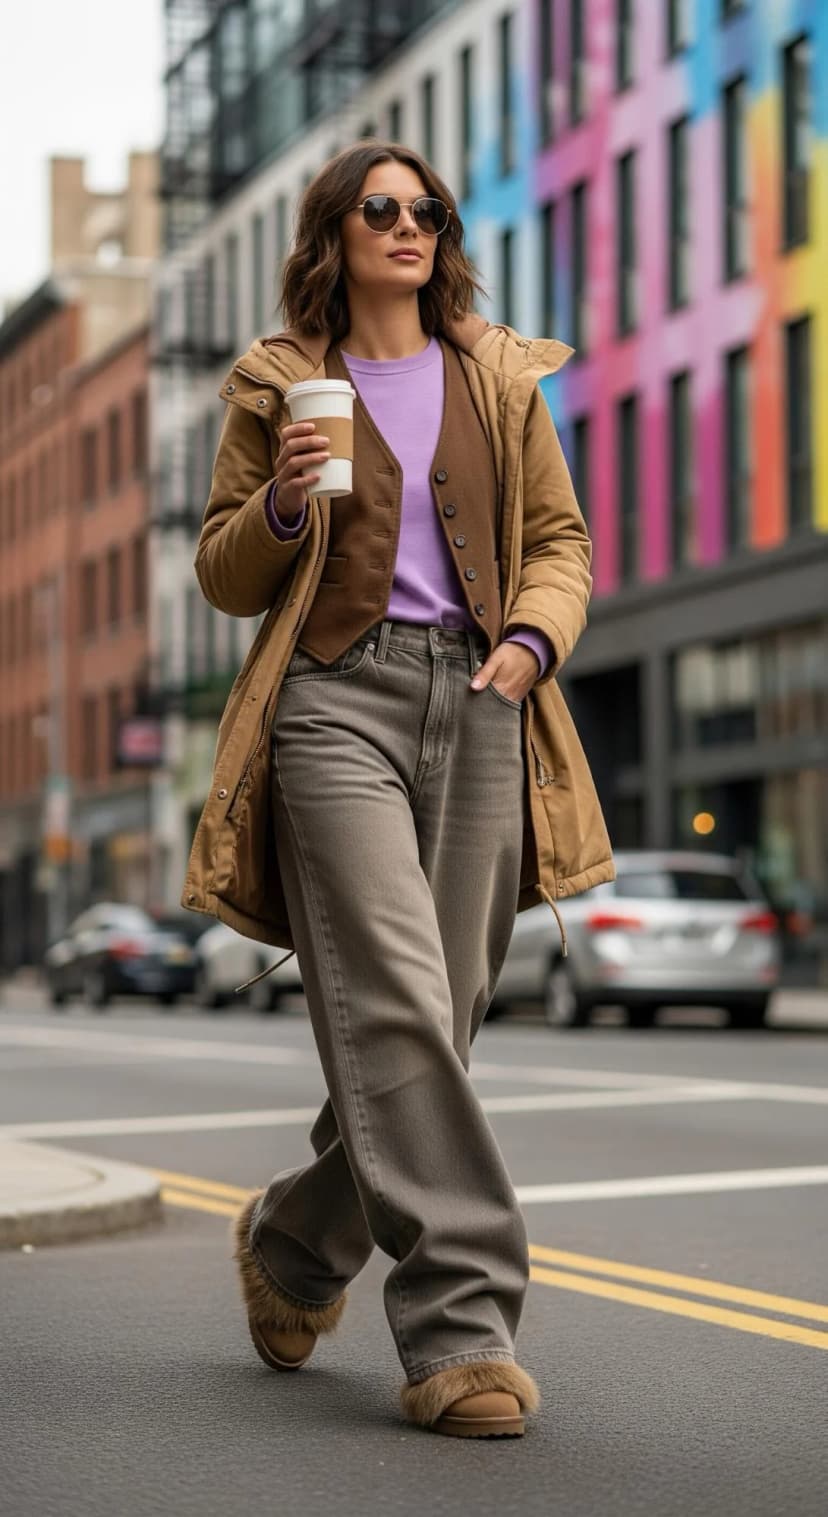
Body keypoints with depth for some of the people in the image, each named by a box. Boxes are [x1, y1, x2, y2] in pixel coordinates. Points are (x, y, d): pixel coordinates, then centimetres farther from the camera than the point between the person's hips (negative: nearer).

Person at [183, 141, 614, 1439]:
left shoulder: (500, 379, 19)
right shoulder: (277, 384, 12)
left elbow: (560, 539, 18)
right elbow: (226, 578, 13)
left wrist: (533, 639, -2)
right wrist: (282, 508, -8)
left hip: (480, 702, 3)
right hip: (339, 695, -3)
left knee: (432, 1022, 2)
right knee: (396, 1007, -17)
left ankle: (293, 1243, 27)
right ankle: (460, 1330, -16)